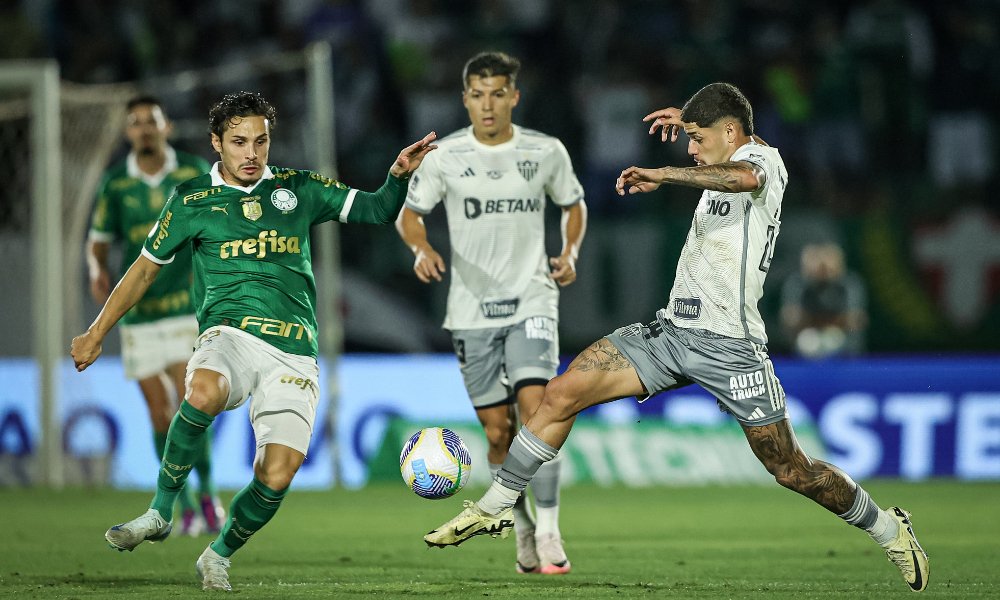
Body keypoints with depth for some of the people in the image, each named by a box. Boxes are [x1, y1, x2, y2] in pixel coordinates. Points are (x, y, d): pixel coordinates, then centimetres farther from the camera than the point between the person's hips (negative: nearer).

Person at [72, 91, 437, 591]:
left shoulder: (298, 190, 14)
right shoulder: (192, 200, 10)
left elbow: (378, 209, 17)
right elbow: (146, 268, 20)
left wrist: (399, 175, -4)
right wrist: (96, 333, 22)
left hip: (293, 355, 2)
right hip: (230, 336, -2)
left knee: (276, 477, -15)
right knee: (204, 393, -39)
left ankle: (220, 554, 14)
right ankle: (160, 512, -21)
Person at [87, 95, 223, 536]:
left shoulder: (195, 172, -1)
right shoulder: (115, 184, 1)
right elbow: (98, 241, 8)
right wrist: (98, 272, -13)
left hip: (189, 307, -1)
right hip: (139, 313, 2)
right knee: (160, 413, 1)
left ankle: (208, 492, 8)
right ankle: (186, 509, 13)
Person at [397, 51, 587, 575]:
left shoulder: (547, 152, 1)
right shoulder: (444, 157, -1)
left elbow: (573, 207, 17)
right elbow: (409, 215, 9)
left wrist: (570, 252, -1)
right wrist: (422, 248, -13)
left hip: (532, 301, -1)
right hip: (471, 309, 1)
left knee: (535, 406, -20)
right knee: (498, 430, 3)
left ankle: (549, 531, -16)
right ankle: (523, 531, 22)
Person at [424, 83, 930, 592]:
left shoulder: (763, 157, -7)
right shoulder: (732, 163, 18)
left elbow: (745, 177, -34)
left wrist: (661, 175, -30)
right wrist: (691, 121, 39)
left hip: (728, 345, -8)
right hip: (670, 330, 8)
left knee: (791, 470, -1)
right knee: (561, 393, -5)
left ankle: (889, 530, 22)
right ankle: (493, 510, 3)